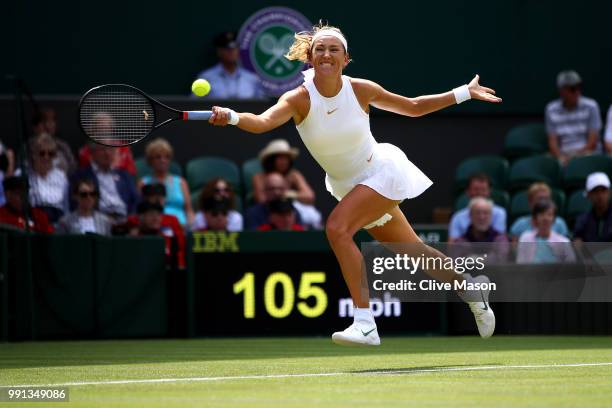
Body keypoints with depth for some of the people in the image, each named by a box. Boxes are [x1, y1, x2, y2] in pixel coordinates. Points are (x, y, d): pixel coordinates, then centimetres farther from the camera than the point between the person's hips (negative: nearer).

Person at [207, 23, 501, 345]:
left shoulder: (361, 90, -17)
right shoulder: (299, 99, -19)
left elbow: (413, 107, 0)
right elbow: (264, 121, -39)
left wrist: (465, 93, -2)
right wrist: (232, 117, -59)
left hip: (382, 173, -3)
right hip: (347, 186, 3)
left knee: (337, 227, -28)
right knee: (412, 251, 16)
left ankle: (365, 324, -28)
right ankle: (470, 286, 43)